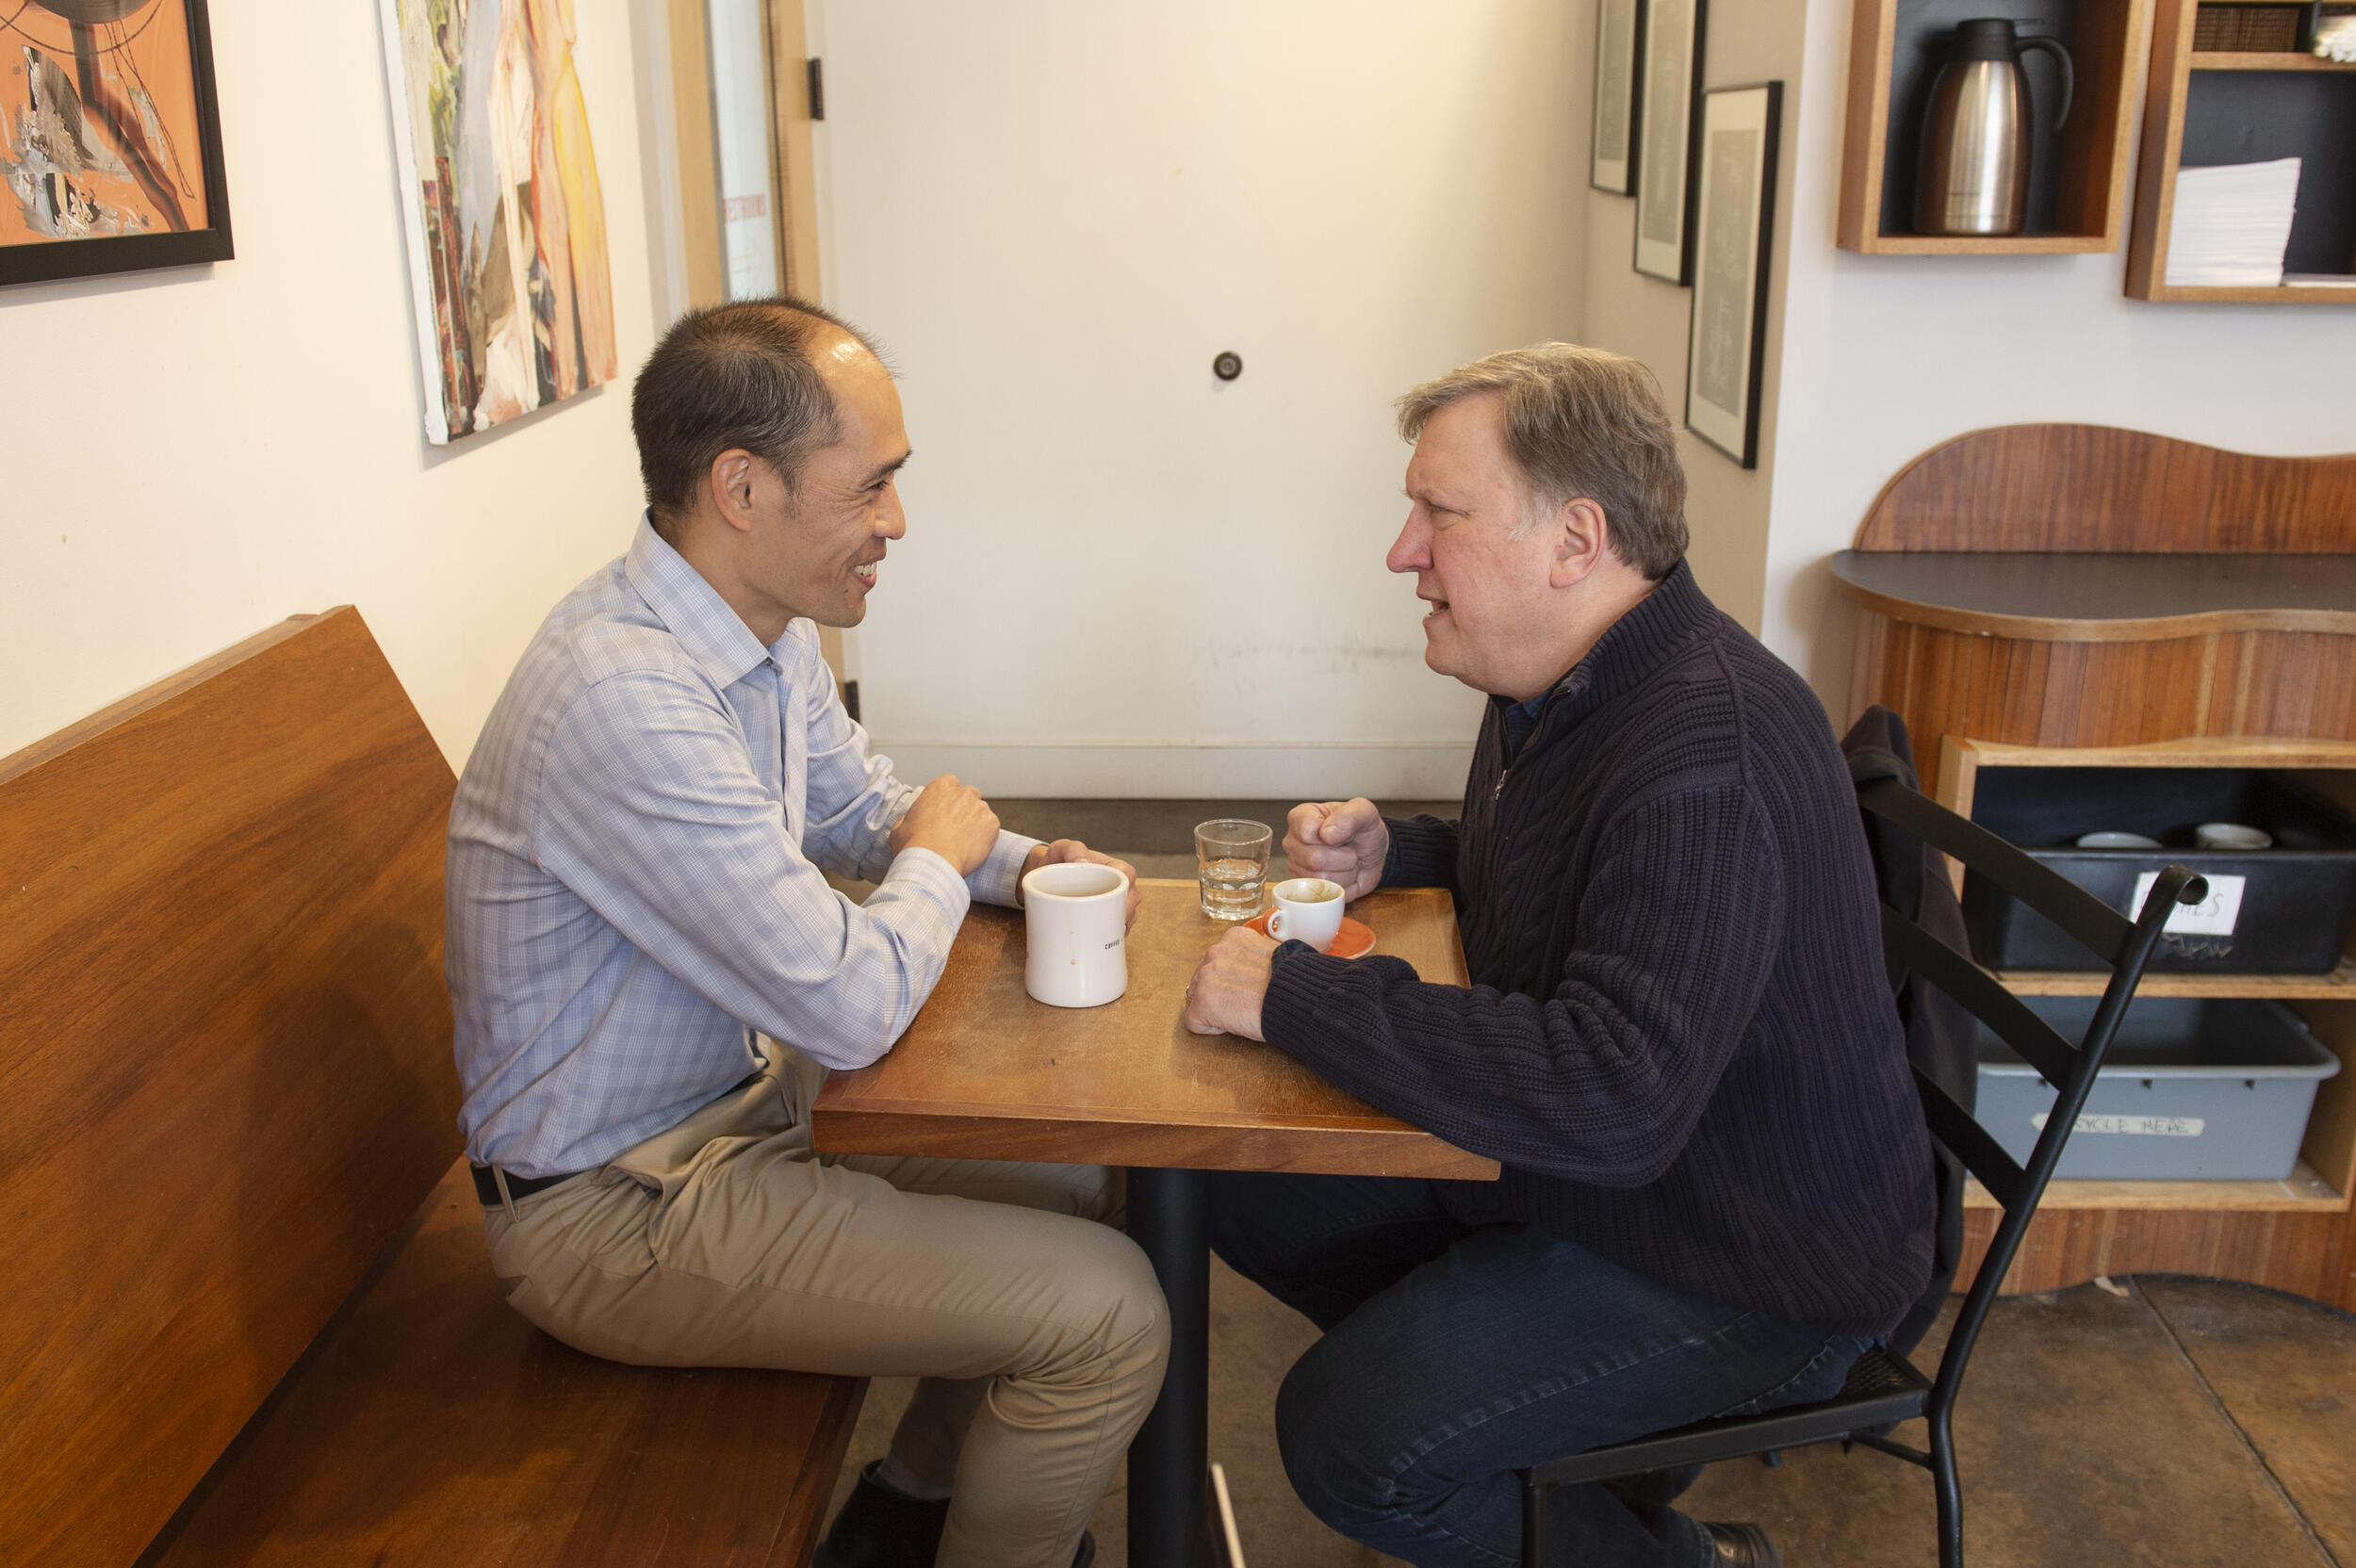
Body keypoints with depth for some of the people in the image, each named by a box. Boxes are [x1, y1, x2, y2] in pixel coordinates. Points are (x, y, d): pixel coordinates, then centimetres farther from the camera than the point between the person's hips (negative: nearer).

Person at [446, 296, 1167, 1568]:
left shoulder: (765, 632, 0)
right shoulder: (623, 697, -32)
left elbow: (862, 809, 17)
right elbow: (853, 1009, -28)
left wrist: (1018, 862, -2)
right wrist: (934, 864, -8)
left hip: (741, 1100, 10)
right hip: (613, 1208, -10)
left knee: (1082, 1173, 14)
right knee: (1105, 1314, -15)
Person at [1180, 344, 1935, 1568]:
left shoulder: (1705, 754, -31)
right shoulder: (1560, 682, 2)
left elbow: (1613, 1098, -41)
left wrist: (1292, 994, -34)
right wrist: (1387, 851, 3)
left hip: (1745, 1264, -9)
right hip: (1577, 1156, 10)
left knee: (1346, 1436, -19)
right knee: (1251, 1193, 8)